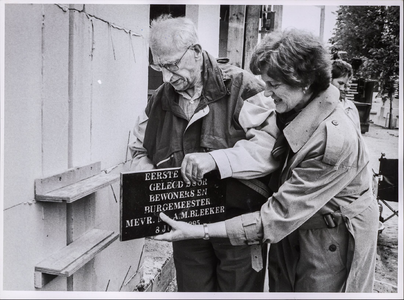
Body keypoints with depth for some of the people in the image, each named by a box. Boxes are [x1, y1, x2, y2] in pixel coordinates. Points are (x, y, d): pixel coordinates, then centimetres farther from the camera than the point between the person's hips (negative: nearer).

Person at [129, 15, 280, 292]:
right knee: (191, 288, 17)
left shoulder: (240, 87, -12)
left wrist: (215, 158, -32)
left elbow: (272, 144, -22)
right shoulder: (160, 101, 5)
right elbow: (141, 151, 17)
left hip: (239, 220, -4)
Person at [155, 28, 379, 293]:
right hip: (292, 234, 7)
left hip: (331, 248, -6)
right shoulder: (294, 112, -7)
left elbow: (279, 215, -28)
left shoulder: (333, 140, -30)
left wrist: (198, 232, -26)